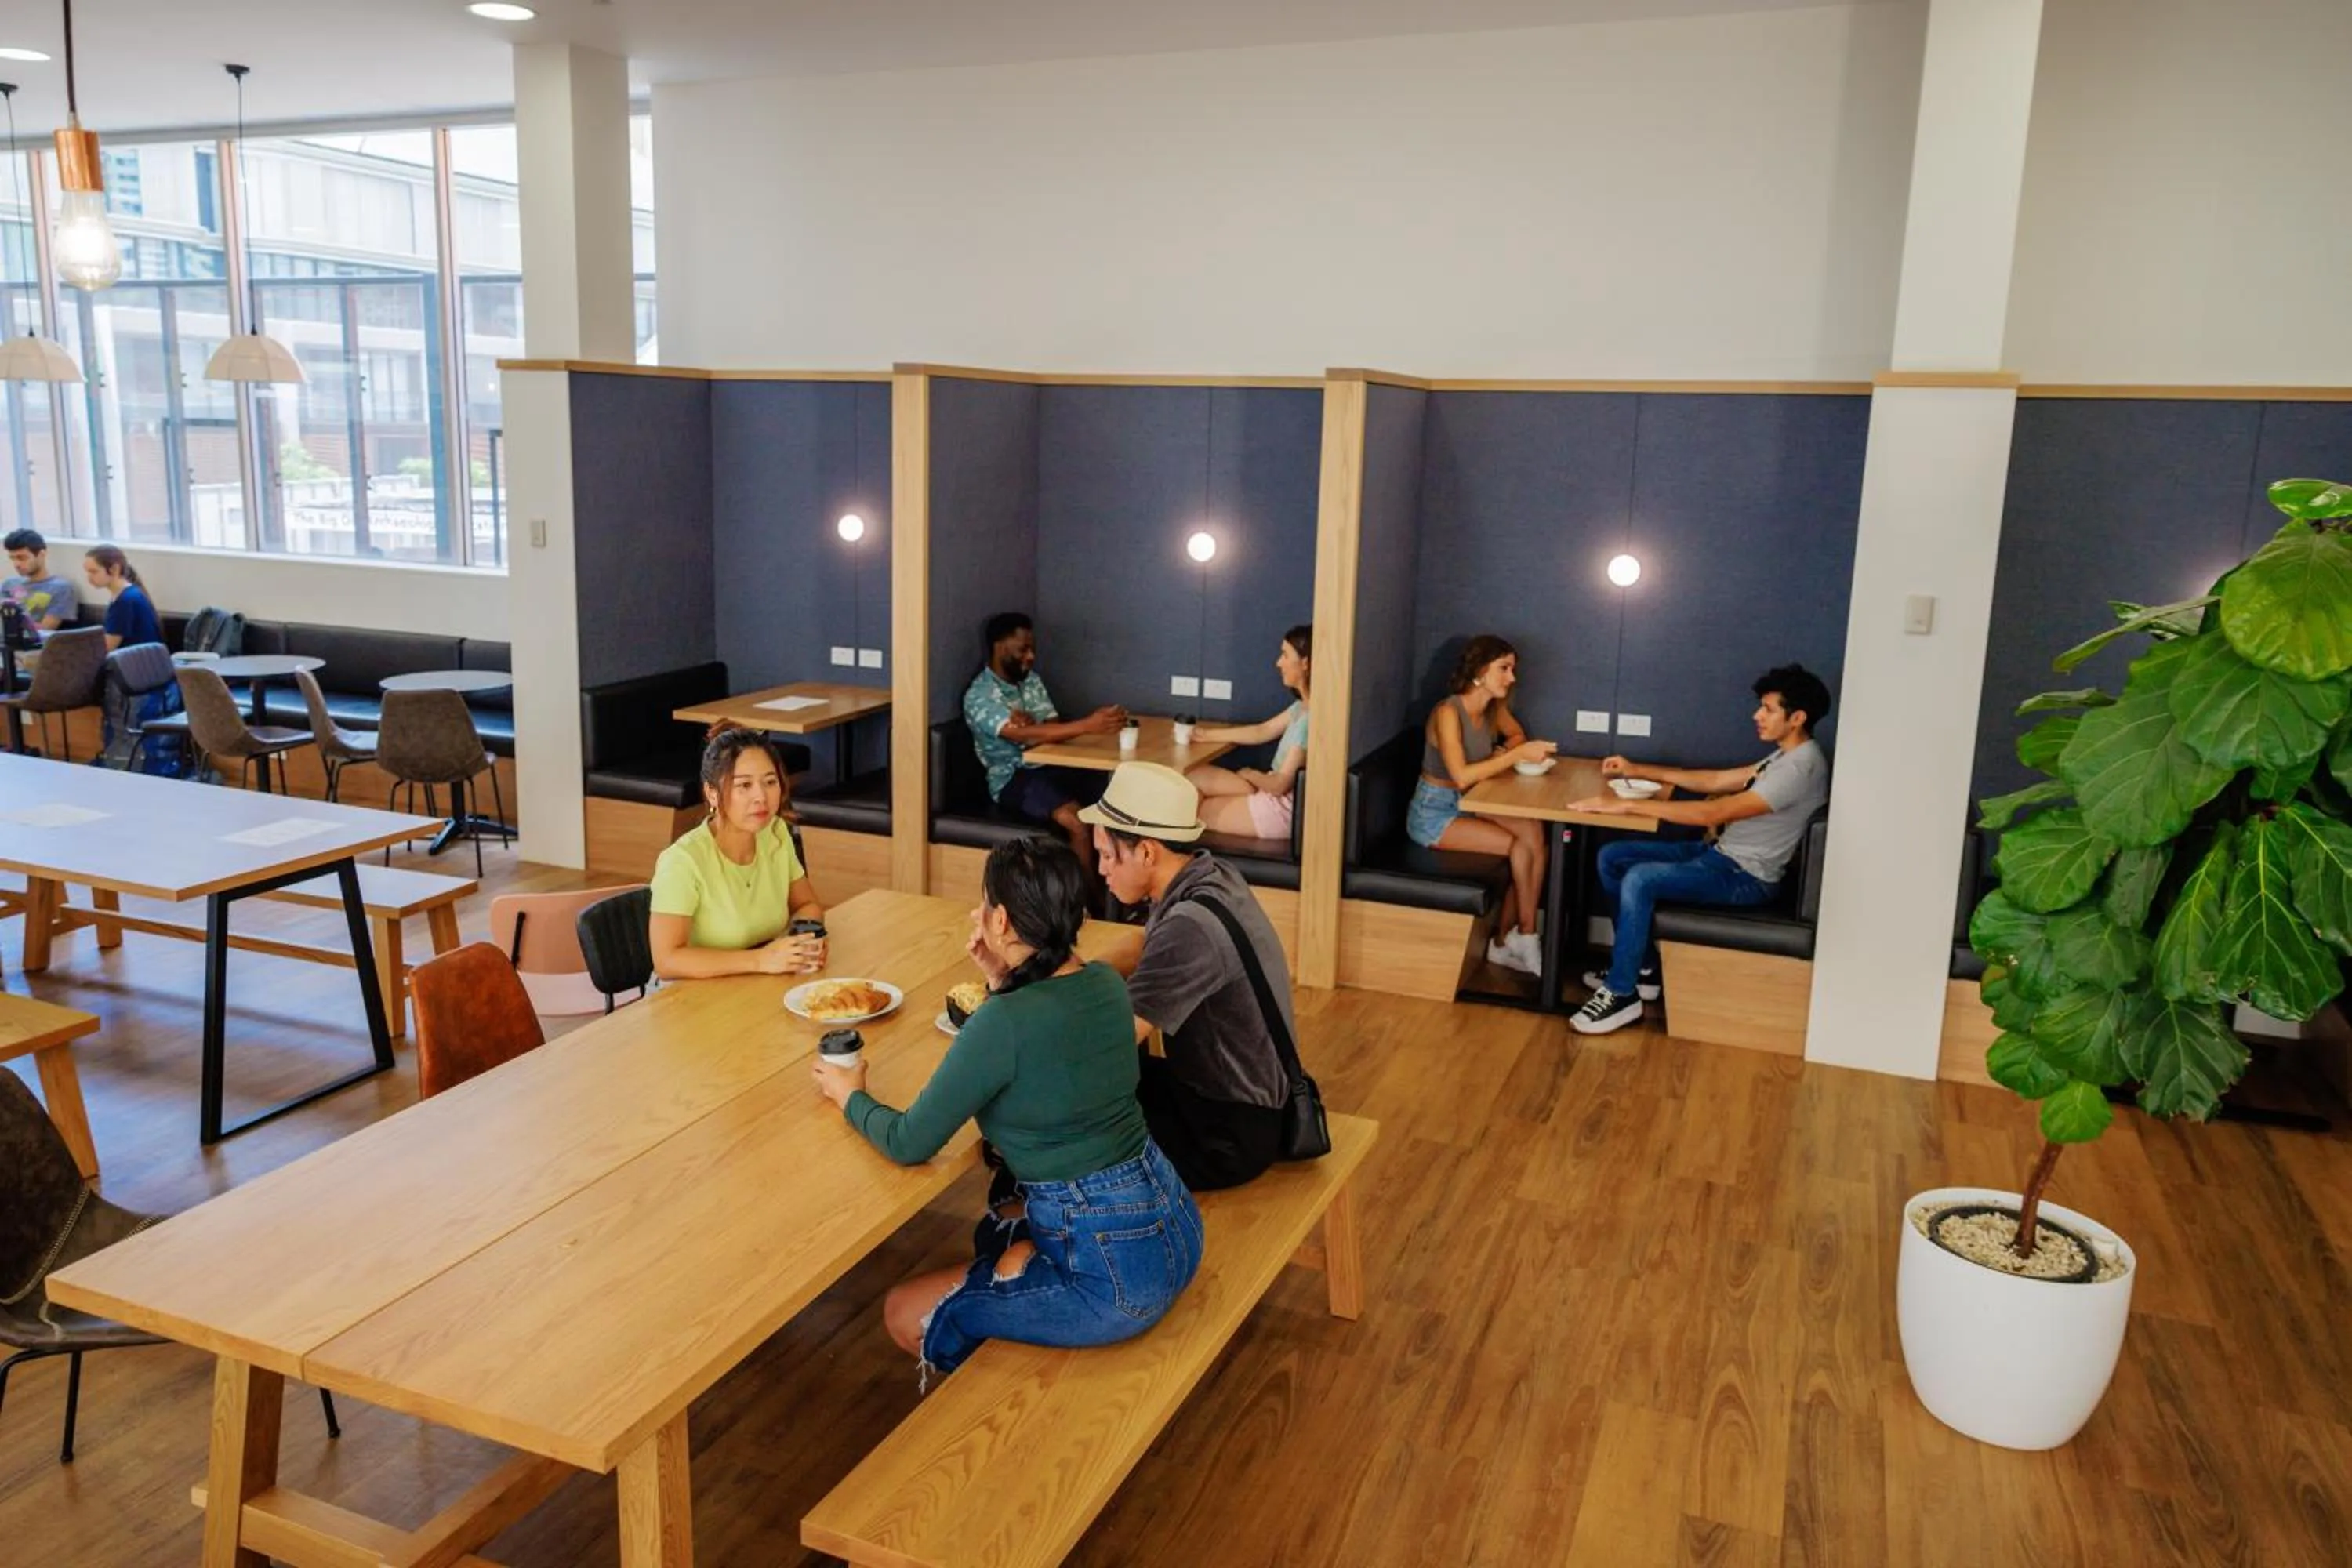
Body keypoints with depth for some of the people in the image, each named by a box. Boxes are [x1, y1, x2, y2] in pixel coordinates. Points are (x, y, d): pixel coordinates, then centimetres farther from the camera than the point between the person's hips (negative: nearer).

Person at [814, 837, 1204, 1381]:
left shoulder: (1003, 1024, -23)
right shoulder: (1105, 984, 0)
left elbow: (909, 1143, -12)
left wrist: (850, 1096, 8)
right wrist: (1002, 982, 7)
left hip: (1115, 1277, -8)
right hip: (1172, 1223, 8)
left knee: (905, 1316, 11)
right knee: (995, 1232, 33)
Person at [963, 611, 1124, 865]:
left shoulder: (1031, 680, 11)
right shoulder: (980, 695, -14)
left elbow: (1054, 727, 5)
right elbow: (1024, 735, -29)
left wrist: (1032, 722, -19)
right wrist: (1087, 725, -38)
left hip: (1050, 767, 7)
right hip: (1012, 779, -7)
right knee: (1079, 823, -30)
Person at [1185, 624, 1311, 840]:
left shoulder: (1310, 718, -27)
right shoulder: (1303, 707, 4)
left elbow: (1281, 784, -24)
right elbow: (1262, 731, 17)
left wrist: (1250, 775, -3)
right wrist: (1206, 734, 14)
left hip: (1284, 809, -9)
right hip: (1275, 795, 9)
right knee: (1194, 775, 7)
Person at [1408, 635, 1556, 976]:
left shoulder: (1494, 709, 2)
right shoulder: (1448, 713, -21)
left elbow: (1517, 735, 20)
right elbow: (1461, 776, -29)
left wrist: (1503, 754, -3)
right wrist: (1517, 755, -29)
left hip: (1468, 806, 7)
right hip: (1433, 812, -7)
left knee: (1534, 834, -16)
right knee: (1522, 845, -20)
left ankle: (1504, 943, -7)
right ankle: (1524, 938, 0)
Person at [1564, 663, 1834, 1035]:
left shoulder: (1800, 768, -23)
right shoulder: (1786, 755, 10)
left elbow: (1713, 813, -29)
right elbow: (1717, 781, 20)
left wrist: (1627, 805, -28)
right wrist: (1639, 771, 16)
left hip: (1744, 878, -10)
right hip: (1723, 853, 10)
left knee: (1640, 879, -29)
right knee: (1612, 857, 5)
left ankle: (1622, 994, -17)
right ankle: (1641, 967, 13)